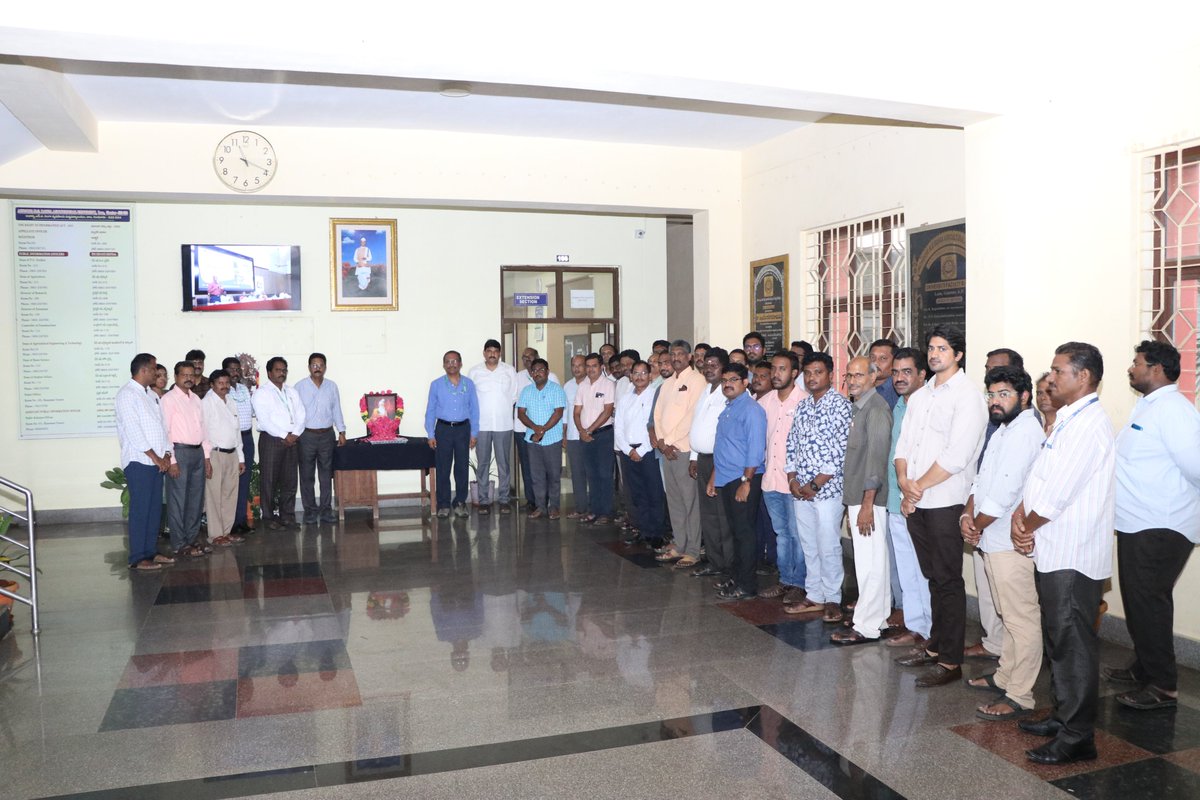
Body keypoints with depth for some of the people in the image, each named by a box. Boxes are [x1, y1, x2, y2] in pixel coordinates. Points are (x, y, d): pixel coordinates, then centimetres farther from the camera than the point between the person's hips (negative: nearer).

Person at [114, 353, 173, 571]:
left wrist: (166, 454, 2)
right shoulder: (127, 395, -9)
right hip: (138, 461, -8)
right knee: (140, 510, -5)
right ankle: (137, 558, 1)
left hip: (156, 461, 8)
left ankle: (151, 551, 18)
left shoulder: (152, 395, 17)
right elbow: (133, 431, -15)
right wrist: (154, 456, -14)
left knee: (155, 509, 10)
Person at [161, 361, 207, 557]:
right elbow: (164, 431, -12)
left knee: (196, 498, 12)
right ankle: (179, 544, 4)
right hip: (179, 452, -7)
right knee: (178, 500, -2)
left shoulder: (196, 399, 15)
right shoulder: (169, 399, -7)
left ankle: (193, 538, 22)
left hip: (197, 452, 7)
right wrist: (171, 460, -16)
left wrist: (206, 456, 13)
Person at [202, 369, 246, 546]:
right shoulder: (207, 403, -6)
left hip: (232, 454, 7)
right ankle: (216, 534, 5)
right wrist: (206, 459, -17)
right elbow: (203, 431, -12)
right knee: (214, 495, -2)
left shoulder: (232, 403, 15)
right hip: (215, 454, -7)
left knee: (230, 494, 10)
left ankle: (227, 531, 19)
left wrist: (241, 458, 16)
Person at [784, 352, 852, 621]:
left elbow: (840, 450, -14)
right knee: (808, 546, 13)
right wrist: (792, 479, 0)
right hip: (799, 489, 6)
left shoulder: (840, 405, -8)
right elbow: (791, 445, 13)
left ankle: (832, 599, 13)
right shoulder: (802, 407, 12)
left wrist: (815, 484, -14)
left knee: (829, 547, 0)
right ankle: (813, 596, 24)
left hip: (827, 488, -6)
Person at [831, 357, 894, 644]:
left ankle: (866, 627, 1)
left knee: (869, 563, -4)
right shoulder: (858, 407, 16)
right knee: (874, 561, 15)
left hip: (869, 498, -10)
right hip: (858, 496, 10)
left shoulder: (876, 408, -14)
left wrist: (867, 503, -20)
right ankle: (880, 617, 24)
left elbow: (877, 456, -19)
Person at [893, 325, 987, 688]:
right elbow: (903, 443, 12)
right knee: (933, 577, 16)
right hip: (915, 503, 7)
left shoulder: (967, 396, -9)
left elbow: (956, 456, -18)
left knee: (948, 581, -1)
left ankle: (950, 661, 7)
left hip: (945, 502, -7)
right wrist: (904, 479, -7)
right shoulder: (919, 396, 15)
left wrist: (919, 487, -12)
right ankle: (935, 646, 26)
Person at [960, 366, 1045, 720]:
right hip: (994, 541, 10)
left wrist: (977, 527, -9)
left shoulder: (1024, 433, -17)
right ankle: (1005, 675, 33)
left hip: (1011, 544, -10)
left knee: (1021, 619, -3)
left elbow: (1003, 493, -22)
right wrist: (968, 514, 0)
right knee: (1007, 615, 20)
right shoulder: (1004, 430, 16)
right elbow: (982, 480, 16)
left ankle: (1019, 697, 2)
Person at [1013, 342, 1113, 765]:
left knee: (1073, 644, -2)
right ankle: (1063, 715, 31)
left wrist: (1027, 527, -8)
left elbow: (1057, 492, -22)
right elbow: (1039, 476, 13)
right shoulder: (1068, 420, 15)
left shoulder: (1088, 424, -18)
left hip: (1073, 555, -10)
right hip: (1054, 551, 10)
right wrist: (1020, 514, -2)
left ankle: (1077, 737, 7)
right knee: (1058, 639, 18)